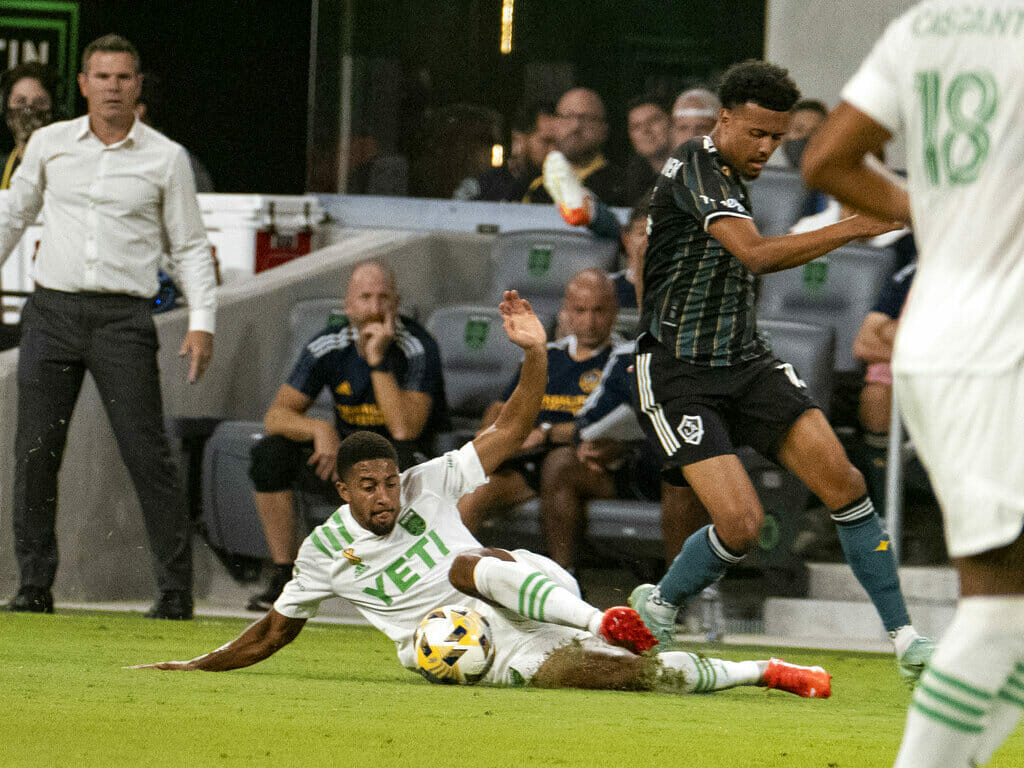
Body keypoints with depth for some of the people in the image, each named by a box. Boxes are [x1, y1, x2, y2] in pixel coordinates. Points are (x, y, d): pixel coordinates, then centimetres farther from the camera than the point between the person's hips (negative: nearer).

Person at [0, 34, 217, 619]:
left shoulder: (166, 158, 4)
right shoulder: (49, 144, 9)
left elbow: (191, 246, 7)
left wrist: (202, 322, -4)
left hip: (123, 318, -2)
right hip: (52, 311, 2)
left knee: (148, 454, -8)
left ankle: (177, 591, -5)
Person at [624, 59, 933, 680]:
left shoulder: (729, 175, 12)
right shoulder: (696, 168, -17)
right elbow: (756, 254, -32)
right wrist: (854, 228, -37)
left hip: (747, 361, 8)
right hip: (680, 373, -8)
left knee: (842, 481, -10)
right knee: (741, 521, -20)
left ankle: (905, 637, -7)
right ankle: (657, 609, 9)